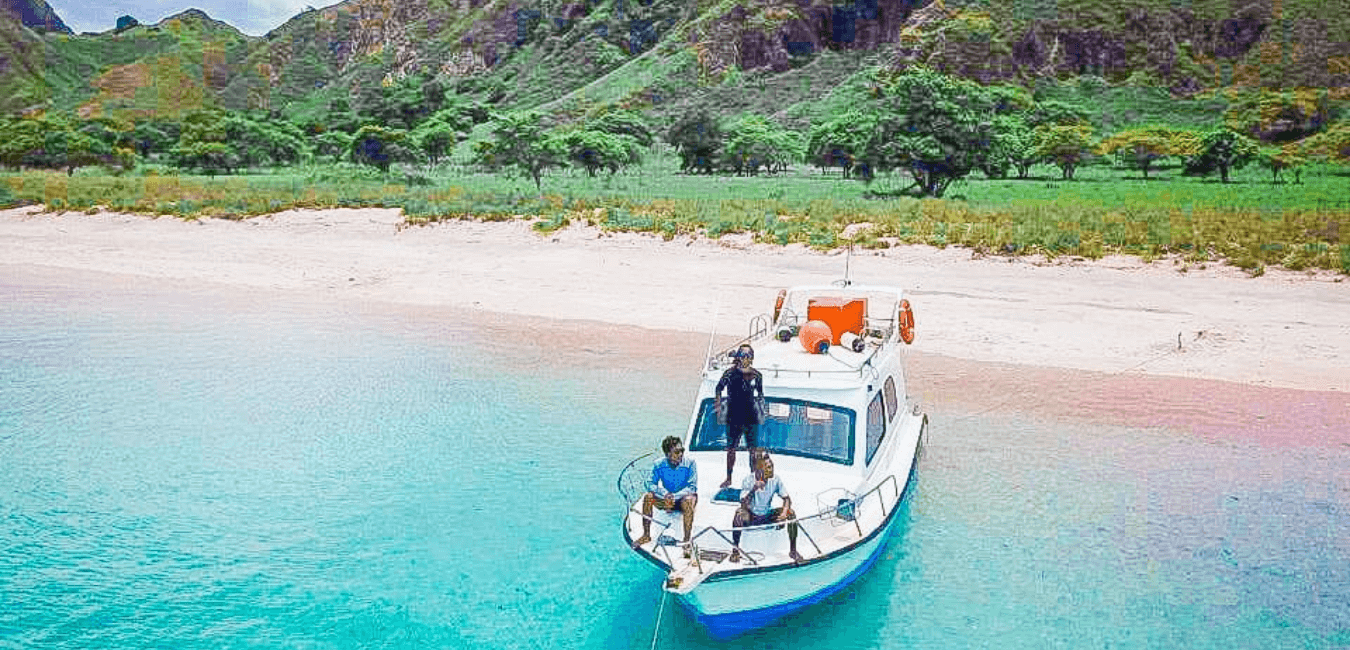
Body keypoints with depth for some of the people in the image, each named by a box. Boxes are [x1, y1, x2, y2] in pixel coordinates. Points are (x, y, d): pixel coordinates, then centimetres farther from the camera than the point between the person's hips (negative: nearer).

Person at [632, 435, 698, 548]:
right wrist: (665, 494, -27)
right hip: (666, 499, 3)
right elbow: (651, 484, -8)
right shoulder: (659, 464, -8)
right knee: (647, 497, -22)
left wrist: (674, 496, -32)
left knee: (688, 500, -37)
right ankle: (646, 536, -11)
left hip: (683, 498, -3)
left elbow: (692, 487, -18)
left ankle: (687, 539, -32)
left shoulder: (690, 463, -16)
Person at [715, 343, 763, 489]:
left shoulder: (756, 375, 1)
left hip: (751, 417, 2)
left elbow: (760, 394, 16)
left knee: (754, 449, 2)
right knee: (731, 449, 8)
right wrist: (719, 406, -6)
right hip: (733, 417, -1)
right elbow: (718, 389, 2)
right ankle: (728, 478, 22)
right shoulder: (730, 373, -8)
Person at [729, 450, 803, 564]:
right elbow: (744, 504, -29)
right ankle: (735, 550, -21)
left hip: (768, 517, 3)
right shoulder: (749, 481, -20)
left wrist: (784, 512, -26)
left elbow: (787, 499, -5)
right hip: (751, 518, -3)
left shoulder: (775, 479, -10)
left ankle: (793, 550, -4)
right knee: (740, 513, -35)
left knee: (791, 514, -18)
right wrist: (754, 489, -44)